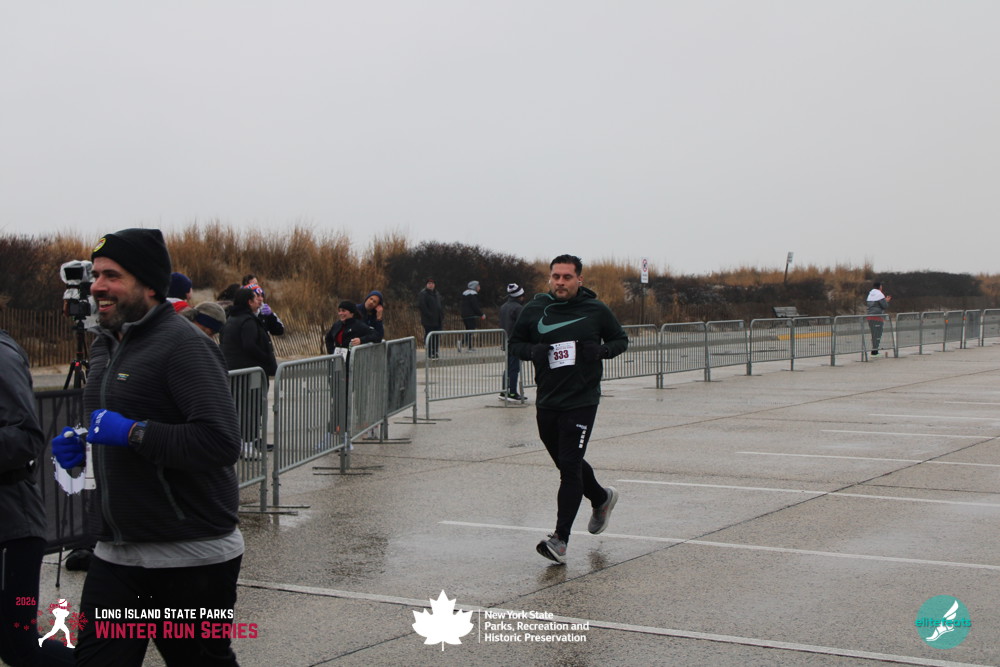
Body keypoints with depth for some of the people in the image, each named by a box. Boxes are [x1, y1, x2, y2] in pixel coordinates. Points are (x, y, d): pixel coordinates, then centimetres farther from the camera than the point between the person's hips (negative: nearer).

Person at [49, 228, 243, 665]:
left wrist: (132, 432, -24)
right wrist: (83, 447, 7)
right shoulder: (105, 345, 14)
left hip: (191, 559, -7)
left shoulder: (181, 343, -14)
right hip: (115, 555, 8)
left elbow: (220, 441, -25)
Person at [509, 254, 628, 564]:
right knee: (567, 464, 19)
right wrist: (533, 351, -10)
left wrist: (600, 350, -12)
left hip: (582, 402, -4)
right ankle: (602, 498, 47)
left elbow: (621, 339, 9)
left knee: (570, 467, -11)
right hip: (546, 402, 4)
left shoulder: (596, 310, -3)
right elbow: (515, 342, 12)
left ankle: (560, 539, -8)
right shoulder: (534, 309, 2)